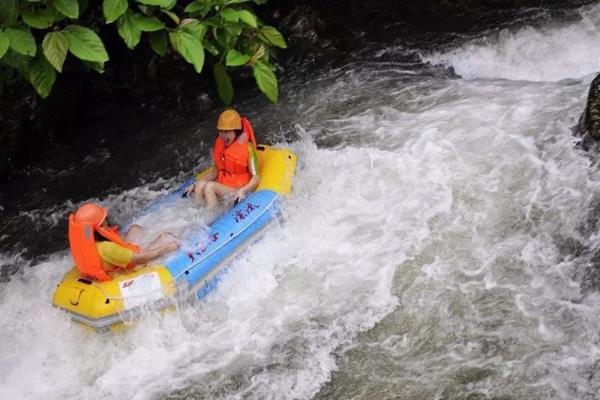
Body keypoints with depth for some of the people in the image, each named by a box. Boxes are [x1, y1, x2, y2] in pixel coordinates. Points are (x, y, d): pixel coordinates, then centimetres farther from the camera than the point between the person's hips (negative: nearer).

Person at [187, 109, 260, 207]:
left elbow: (256, 178, -15)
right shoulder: (220, 144, 8)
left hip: (236, 191, -6)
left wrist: (242, 191, -33)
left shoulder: (247, 148, -12)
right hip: (222, 185, 6)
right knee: (200, 185, -22)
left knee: (209, 187, -29)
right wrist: (195, 184, 5)